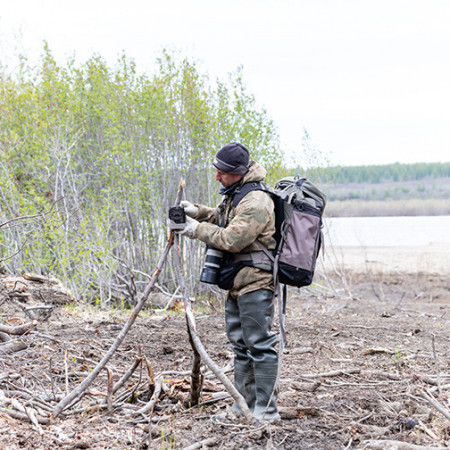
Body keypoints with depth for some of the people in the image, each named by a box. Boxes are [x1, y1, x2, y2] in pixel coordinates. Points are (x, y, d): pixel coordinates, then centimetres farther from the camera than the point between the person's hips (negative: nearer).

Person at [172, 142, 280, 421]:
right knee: (241, 345, 15)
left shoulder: (256, 202, -18)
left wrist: (198, 229, -11)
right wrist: (197, 212, 13)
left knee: (260, 345, -8)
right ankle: (244, 405, 23)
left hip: (255, 283, -11)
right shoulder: (235, 195, 14)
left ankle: (266, 410, -5)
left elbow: (232, 239, -23)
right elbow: (222, 218, 32)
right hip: (237, 284, 11)